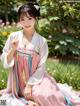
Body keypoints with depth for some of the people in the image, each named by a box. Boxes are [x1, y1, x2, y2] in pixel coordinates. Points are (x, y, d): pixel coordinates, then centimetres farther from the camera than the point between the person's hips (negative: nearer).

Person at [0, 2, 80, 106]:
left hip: (35, 78, -2)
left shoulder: (42, 41, -8)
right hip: (18, 80, 2)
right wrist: (13, 49, -17)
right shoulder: (13, 37, -3)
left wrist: (29, 85, -13)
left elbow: (41, 68, -7)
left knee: (46, 95, -28)